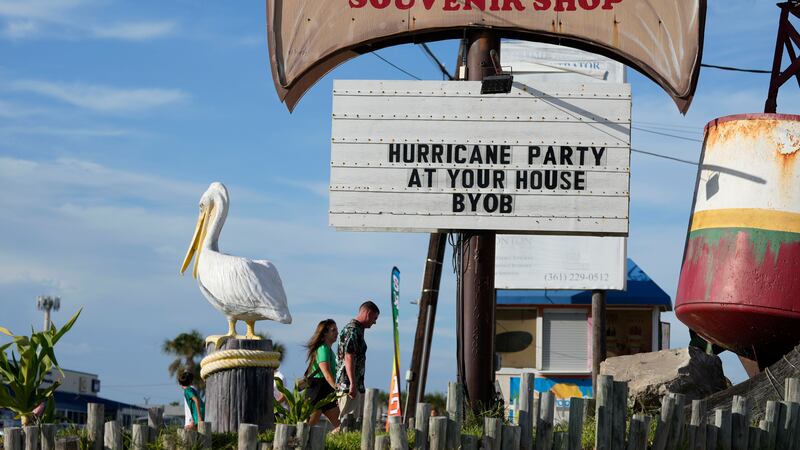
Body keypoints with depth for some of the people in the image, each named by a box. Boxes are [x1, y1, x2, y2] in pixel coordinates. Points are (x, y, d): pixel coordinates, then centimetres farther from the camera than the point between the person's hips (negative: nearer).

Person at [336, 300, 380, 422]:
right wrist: (352, 383, -25)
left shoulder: (357, 329, 20)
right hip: (349, 385, -10)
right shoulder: (352, 330, -13)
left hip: (357, 385, 10)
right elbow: (349, 358, -21)